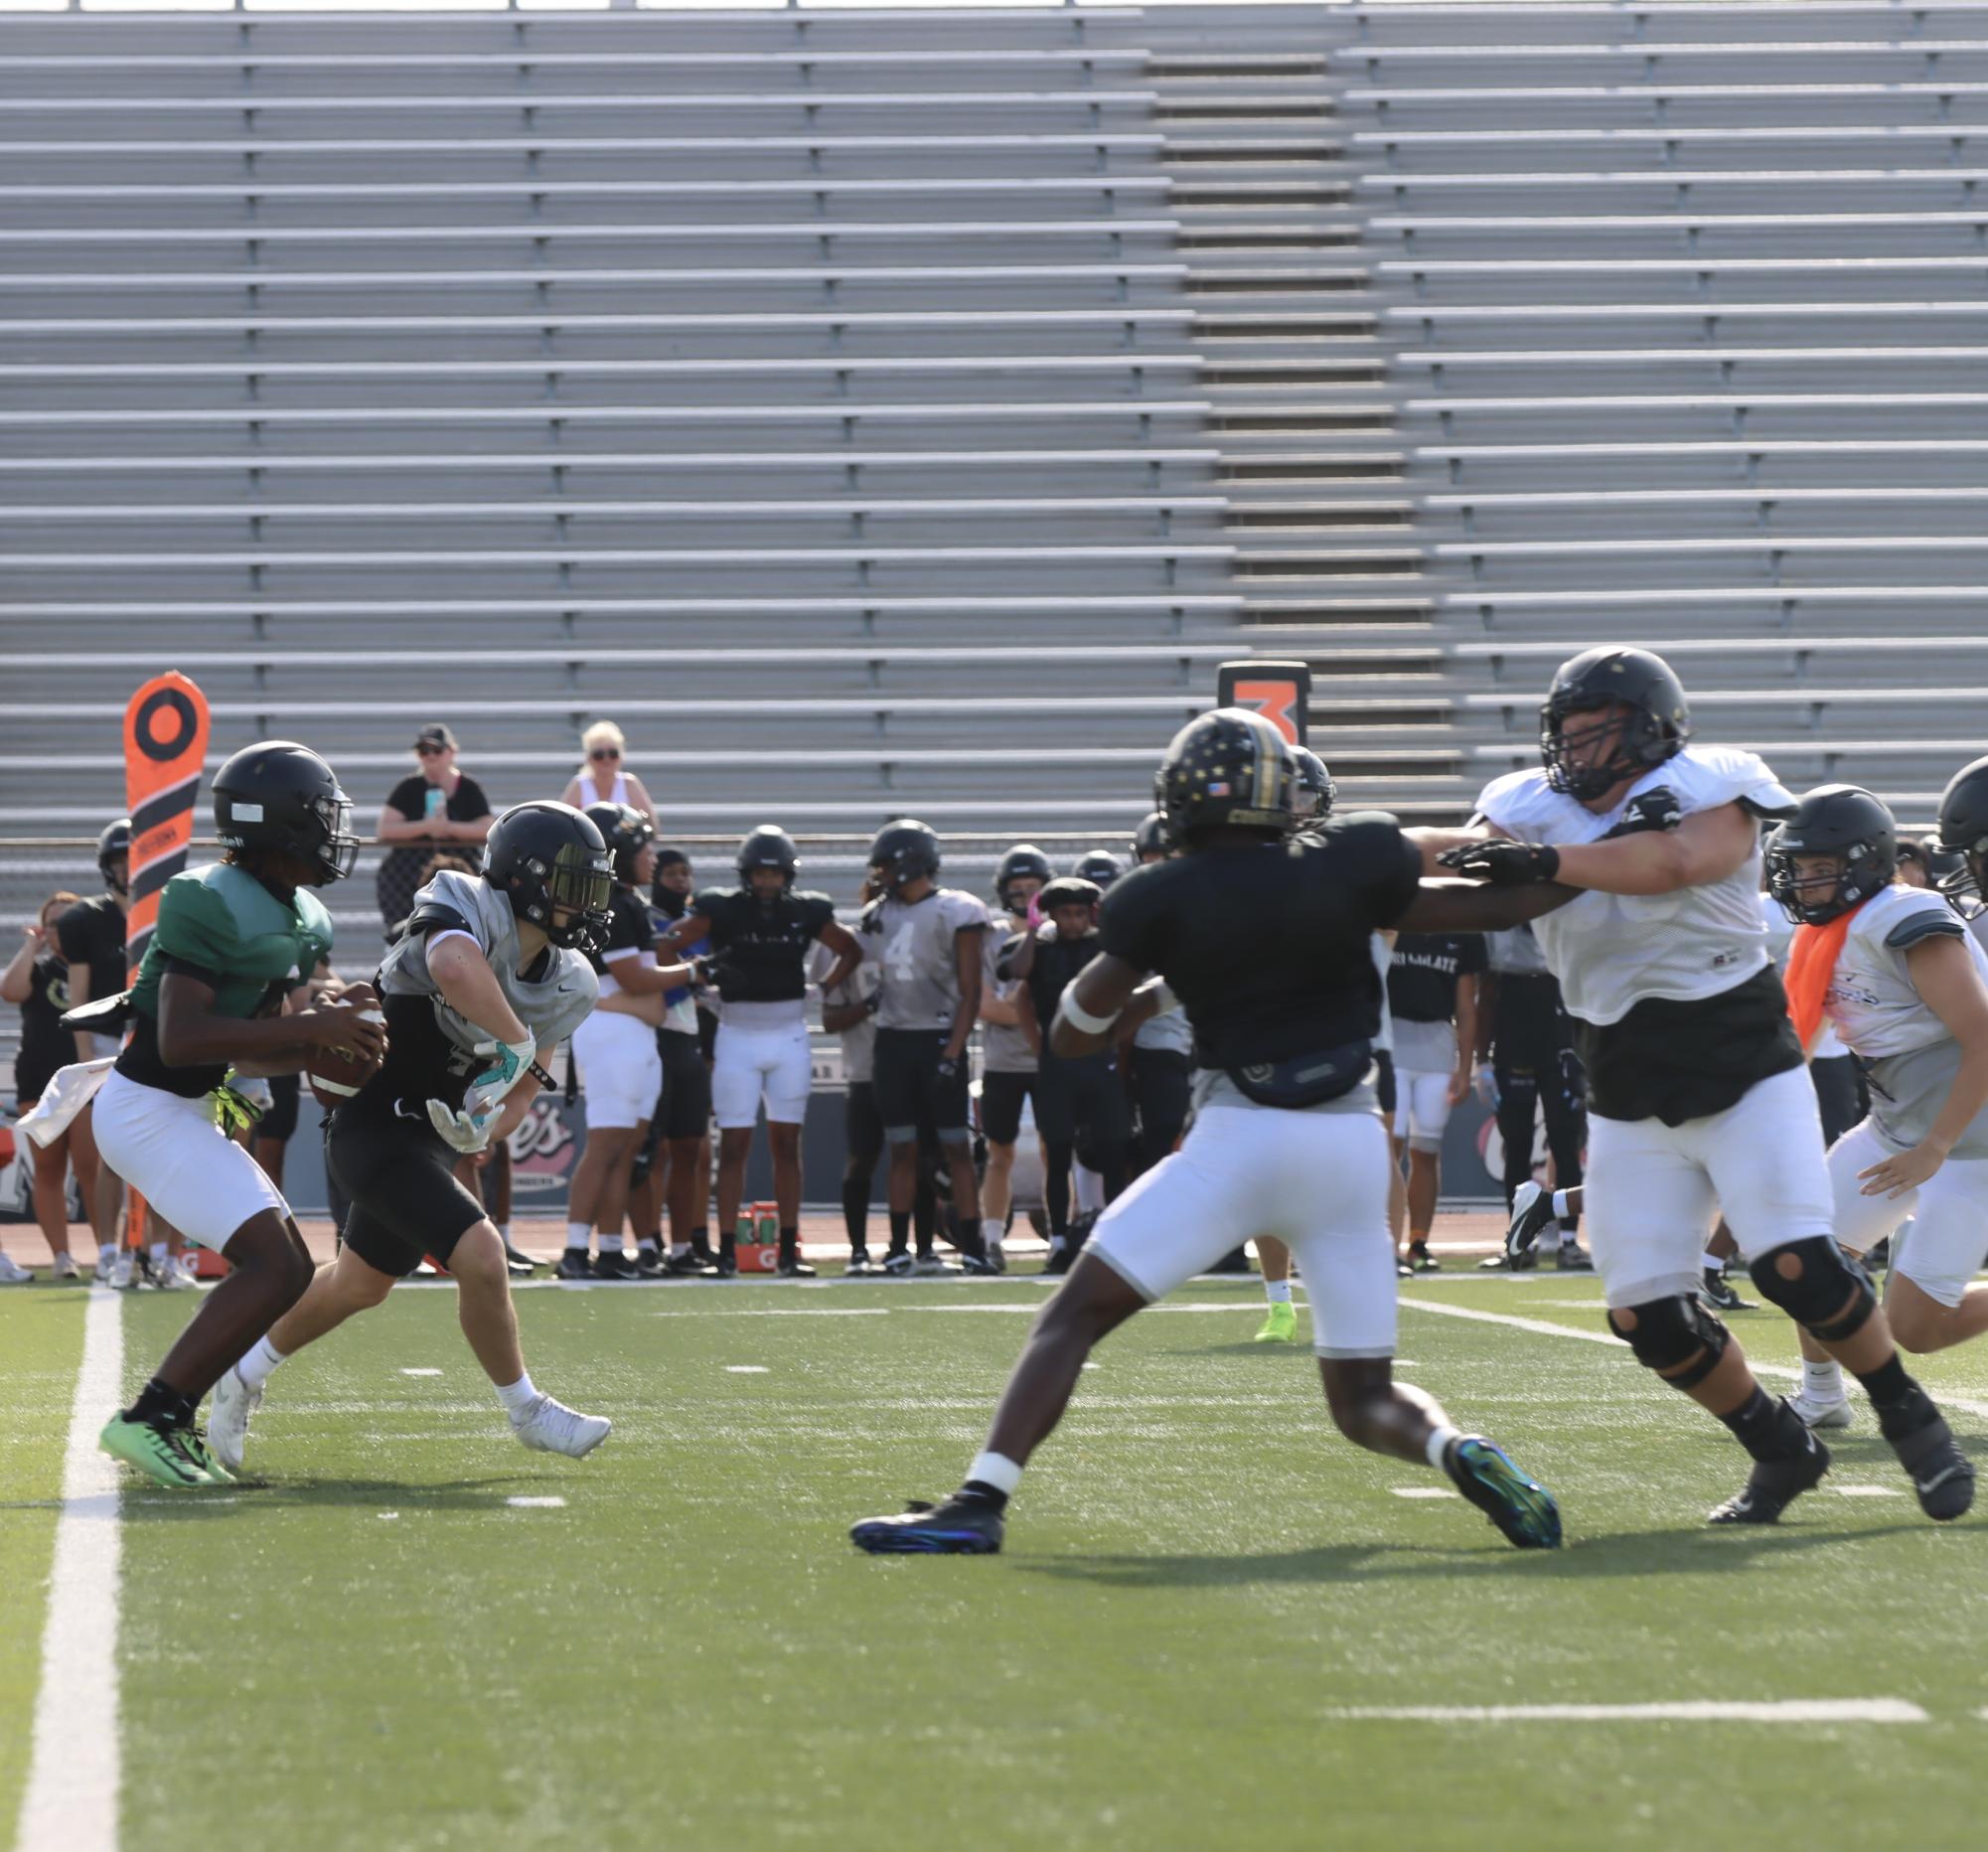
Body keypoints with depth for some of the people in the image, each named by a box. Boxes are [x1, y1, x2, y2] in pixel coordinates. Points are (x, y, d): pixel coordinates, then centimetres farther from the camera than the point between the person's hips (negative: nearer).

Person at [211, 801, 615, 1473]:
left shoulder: (564, 986, 2)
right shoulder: (465, 910, -23)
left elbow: (523, 1087, 9)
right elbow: (456, 970, -47)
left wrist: (487, 1124, -12)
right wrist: (517, 1042, -34)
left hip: (430, 1139, 10)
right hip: (377, 1130, -10)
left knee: (360, 1285, 24)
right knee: (479, 1256, -19)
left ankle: (246, 1374, 45)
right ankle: (527, 1410, 0)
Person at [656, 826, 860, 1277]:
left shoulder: (805, 913, 2)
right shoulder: (722, 910, -6)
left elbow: (850, 950, 16)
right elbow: (668, 945, -4)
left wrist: (823, 990, 4)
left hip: (789, 1038, 2)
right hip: (737, 1036, -2)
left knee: (787, 1145, 4)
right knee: (734, 1146, -3)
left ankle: (788, 1251, 8)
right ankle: (726, 1250, -1)